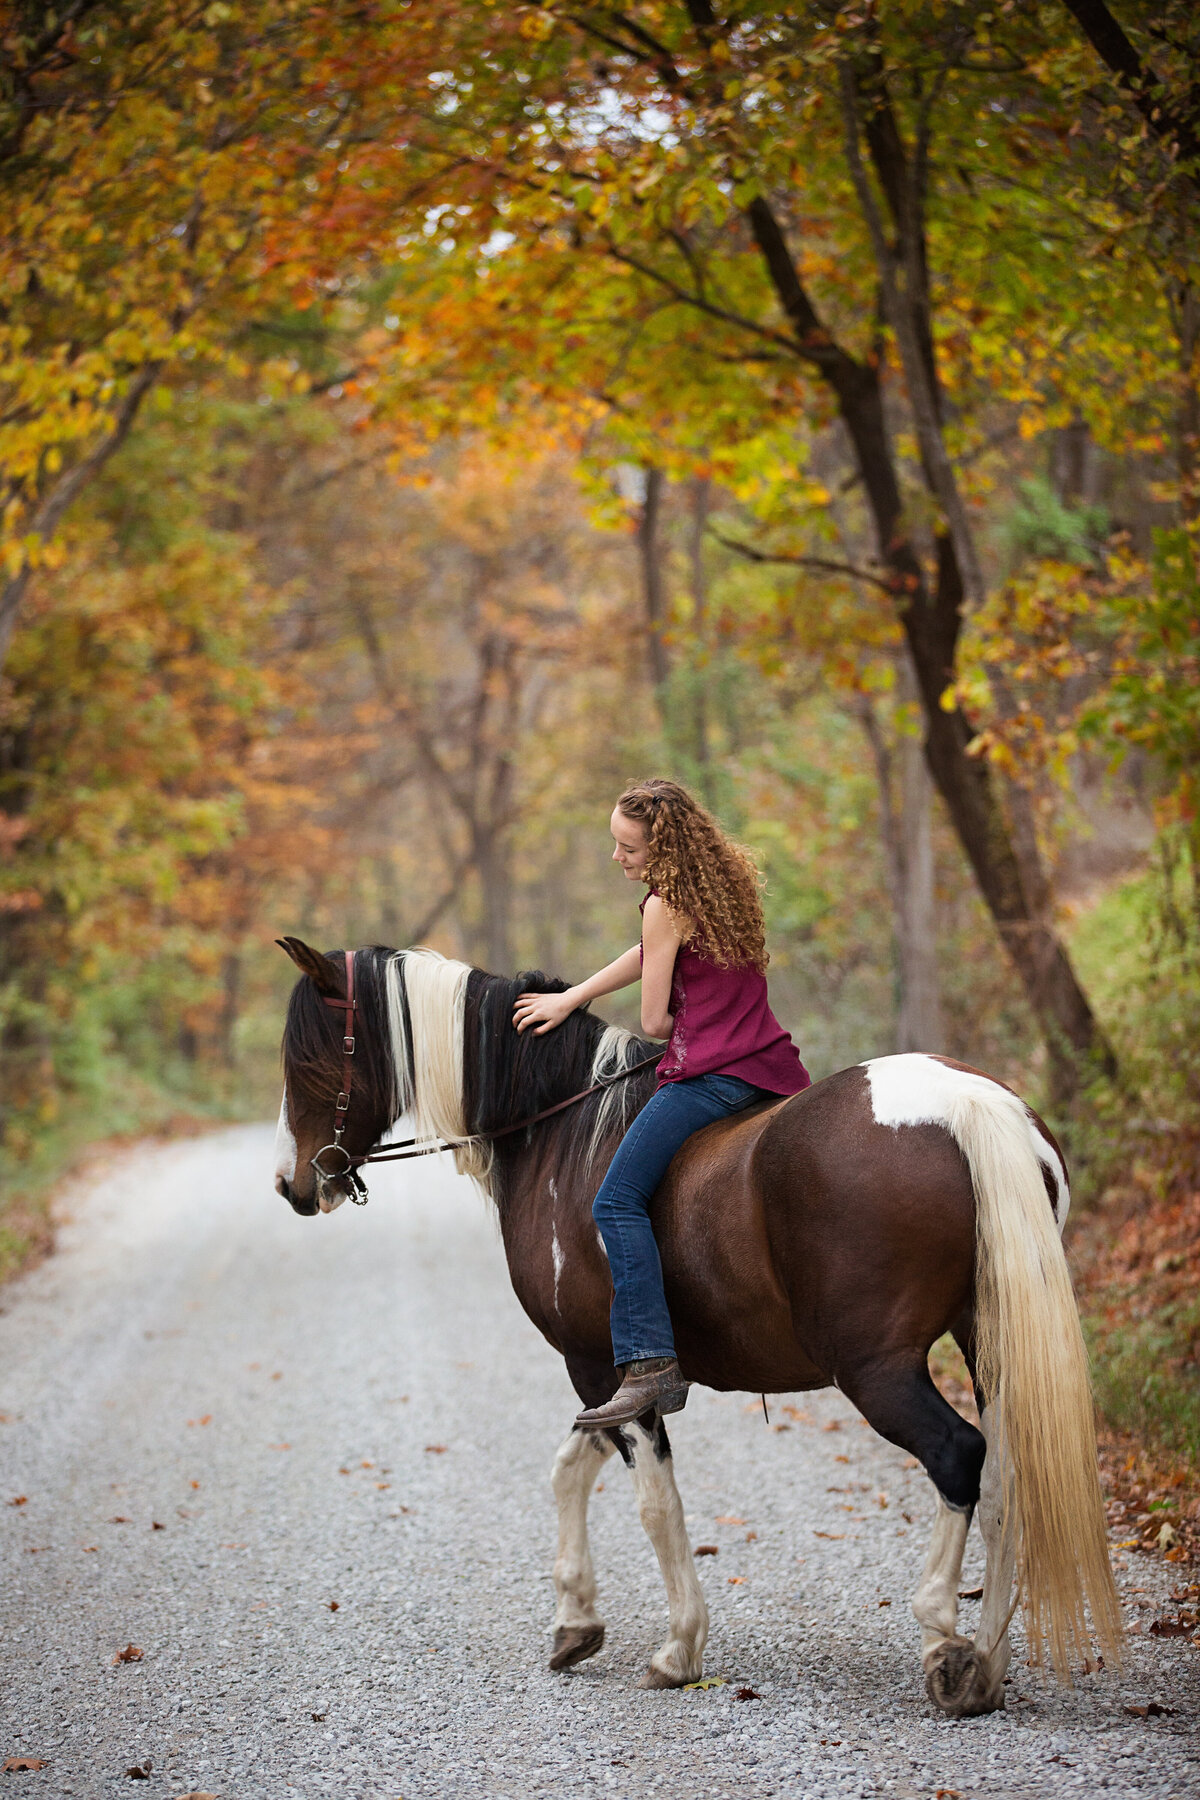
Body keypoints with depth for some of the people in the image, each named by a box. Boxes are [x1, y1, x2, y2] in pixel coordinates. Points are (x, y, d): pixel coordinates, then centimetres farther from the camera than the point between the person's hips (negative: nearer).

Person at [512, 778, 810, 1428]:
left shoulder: (665, 904, -7)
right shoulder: (729, 882, 18)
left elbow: (654, 1021, -3)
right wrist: (569, 999, 32)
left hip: (708, 1075, -9)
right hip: (775, 1069, 9)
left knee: (617, 1202, -13)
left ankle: (650, 1364, -25)